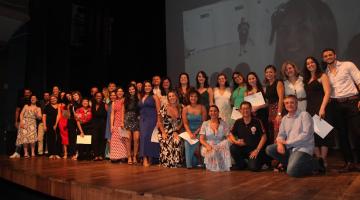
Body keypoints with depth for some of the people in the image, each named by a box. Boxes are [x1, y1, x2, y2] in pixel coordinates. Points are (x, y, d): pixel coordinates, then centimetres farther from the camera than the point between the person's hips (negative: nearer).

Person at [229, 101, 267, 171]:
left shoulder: (257, 122, -7)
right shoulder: (238, 122, 1)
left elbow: (264, 137, -7)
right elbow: (231, 134, 8)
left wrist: (257, 150, -14)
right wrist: (236, 141, -13)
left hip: (254, 149, -3)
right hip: (242, 148, 3)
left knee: (253, 167, -23)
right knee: (233, 148, -26)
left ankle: (260, 160, 14)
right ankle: (240, 164, 2)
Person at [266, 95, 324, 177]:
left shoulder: (304, 115, -7)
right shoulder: (284, 118, 13)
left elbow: (306, 134, -16)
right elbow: (281, 134, 12)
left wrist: (287, 142, -15)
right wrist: (280, 144, -12)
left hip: (303, 148, -6)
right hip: (289, 147, 6)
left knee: (291, 171, -24)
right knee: (269, 149, -10)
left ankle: (315, 163, 0)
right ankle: (290, 162, 5)